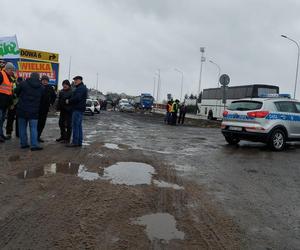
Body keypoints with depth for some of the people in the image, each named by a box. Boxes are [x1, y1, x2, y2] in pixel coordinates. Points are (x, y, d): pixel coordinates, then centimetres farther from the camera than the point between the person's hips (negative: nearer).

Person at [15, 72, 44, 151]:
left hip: (22, 110, 0)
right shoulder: (42, 88, 3)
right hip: (34, 111, 0)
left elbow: (16, 93, 7)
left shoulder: (23, 83, -3)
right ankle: (34, 145, -3)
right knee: (33, 128, 2)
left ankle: (23, 143, 15)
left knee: (22, 127, 11)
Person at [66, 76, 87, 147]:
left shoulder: (81, 88, -13)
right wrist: (70, 101, 13)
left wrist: (69, 101, -10)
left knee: (75, 125, -9)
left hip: (78, 109, -11)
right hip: (80, 109, 11)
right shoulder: (82, 87, 22)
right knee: (79, 125, 11)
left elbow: (77, 98, -23)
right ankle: (79, 142, 15)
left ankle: (75, 142, -7)